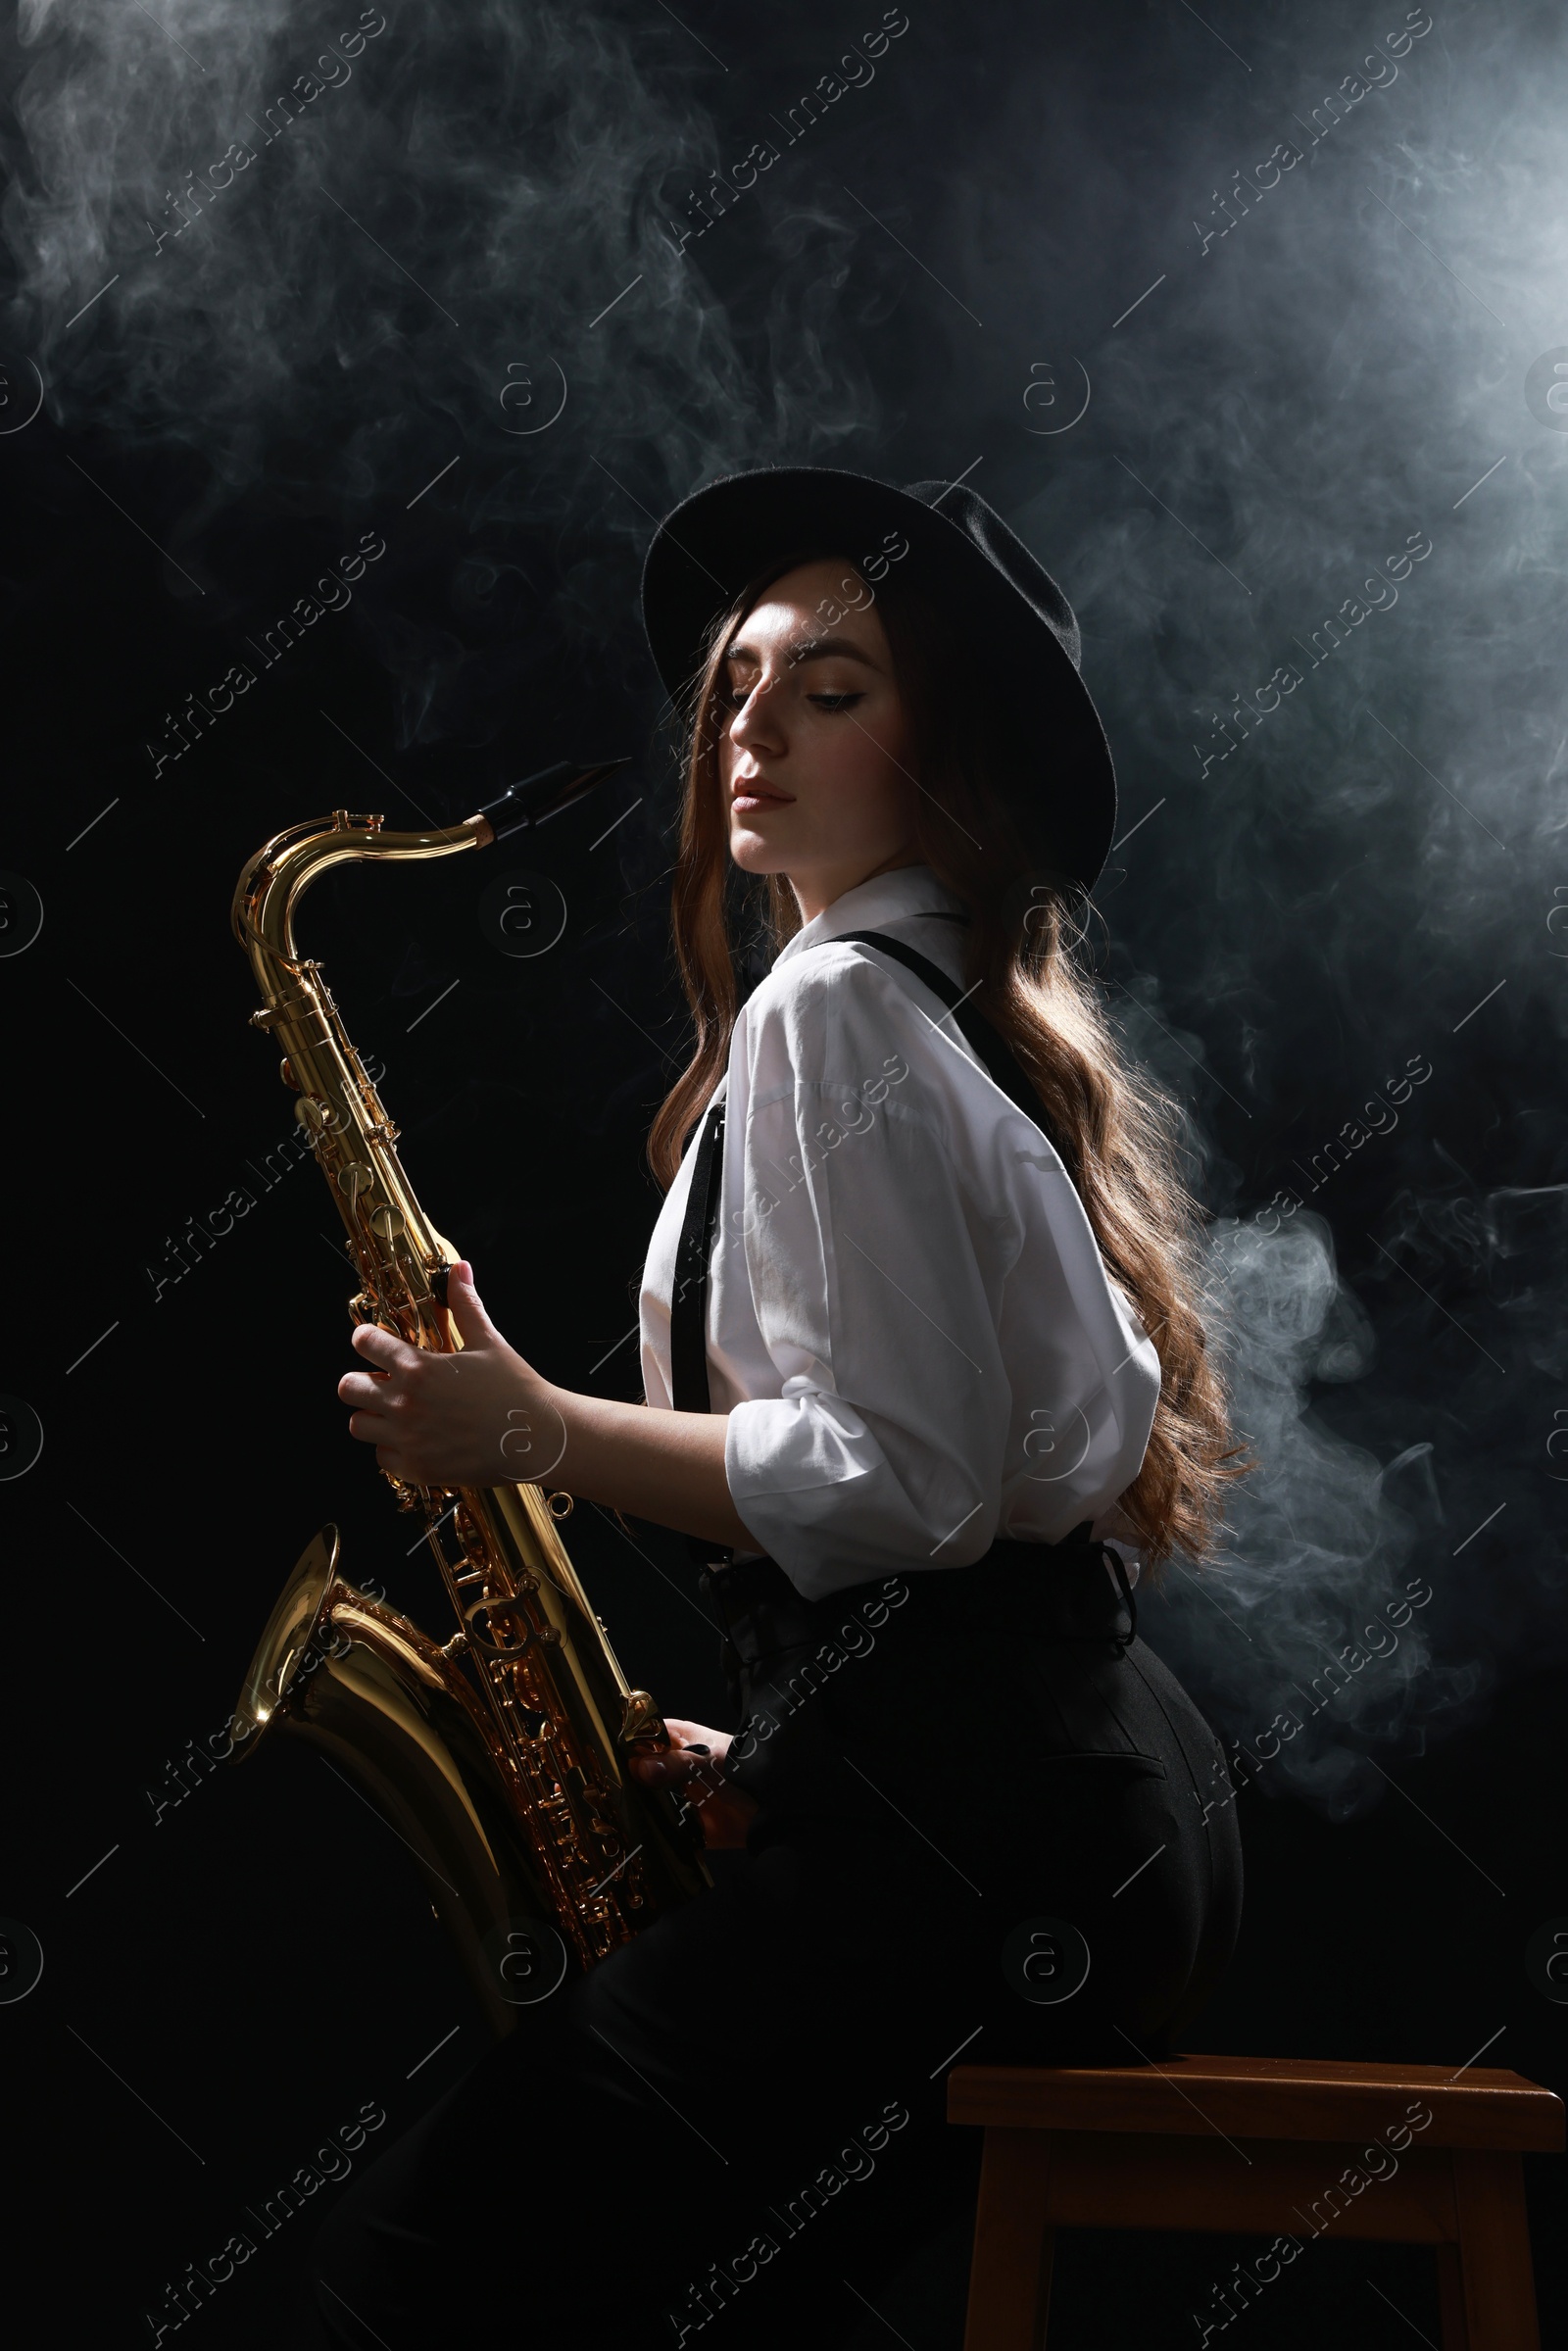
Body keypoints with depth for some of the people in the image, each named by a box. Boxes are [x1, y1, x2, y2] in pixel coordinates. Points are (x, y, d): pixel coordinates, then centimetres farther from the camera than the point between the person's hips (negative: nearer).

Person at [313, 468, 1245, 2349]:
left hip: (968, 1826, -10)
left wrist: (535, 1428, -10)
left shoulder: (826, 1004, -9)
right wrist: (786, 1743, 16)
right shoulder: (975, 1015, 21)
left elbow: (903, 1479, -18)